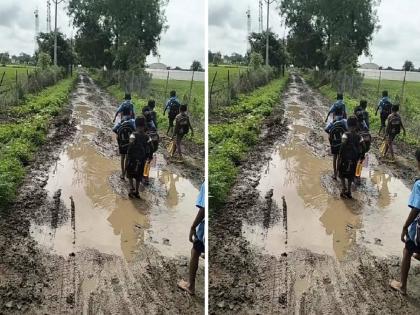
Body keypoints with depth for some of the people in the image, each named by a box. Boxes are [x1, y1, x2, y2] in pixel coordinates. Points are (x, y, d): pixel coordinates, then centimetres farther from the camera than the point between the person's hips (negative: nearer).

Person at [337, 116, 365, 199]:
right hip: (353, 160, 4)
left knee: (342, 174, 13)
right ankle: (348, 191, 21)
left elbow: (342, 148, -18)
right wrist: (357, 159, 13)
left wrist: (339, 159, -11)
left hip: (345, 159, -4)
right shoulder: (359, 137, -3)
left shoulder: (346, 135, -16)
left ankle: (344, 188, 2)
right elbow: (361, 150, 0)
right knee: (350, 176, 16)